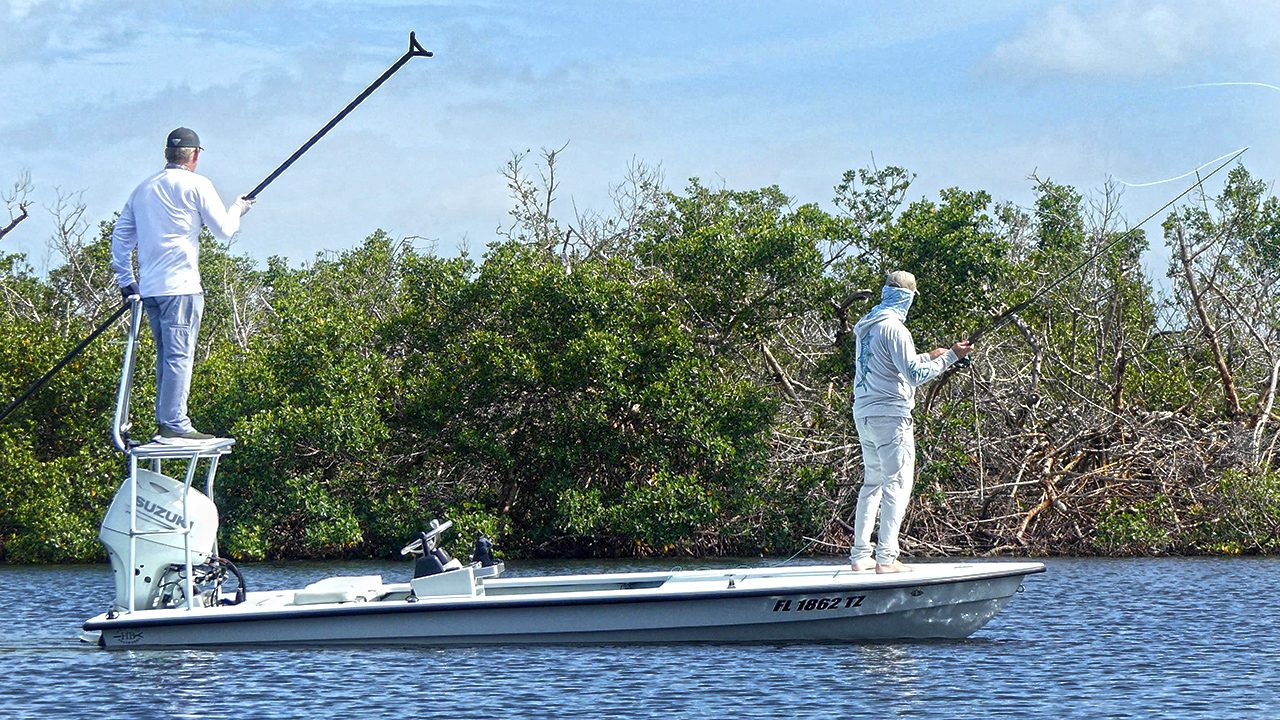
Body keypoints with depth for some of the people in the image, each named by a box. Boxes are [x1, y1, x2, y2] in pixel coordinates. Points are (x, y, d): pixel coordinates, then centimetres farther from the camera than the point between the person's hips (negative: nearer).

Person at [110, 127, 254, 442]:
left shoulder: (142, 189, 17)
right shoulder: (196, 185, -2)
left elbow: (120, 236, 19)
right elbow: (224, 229, 0)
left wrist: (125, 281, 24)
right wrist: (239, 208, 20)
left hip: (148, 287, 7)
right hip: (180, 286, -7)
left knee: (166, 356, 14)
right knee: (180, 355, -8)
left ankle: (164, 422, 13)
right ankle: (174, 425, -13)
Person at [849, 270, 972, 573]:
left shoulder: (864, 327, 15)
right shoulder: (894, 328, -13)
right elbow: (914, 374, -15)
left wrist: (927, 357, 28)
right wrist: (951, 356, -8)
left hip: (863, 415, 9)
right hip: (890, 414, -9)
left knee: (872, 483, 15)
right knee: (897, 483, -7)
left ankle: (860, 554, 13)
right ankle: (886, 557, -12)